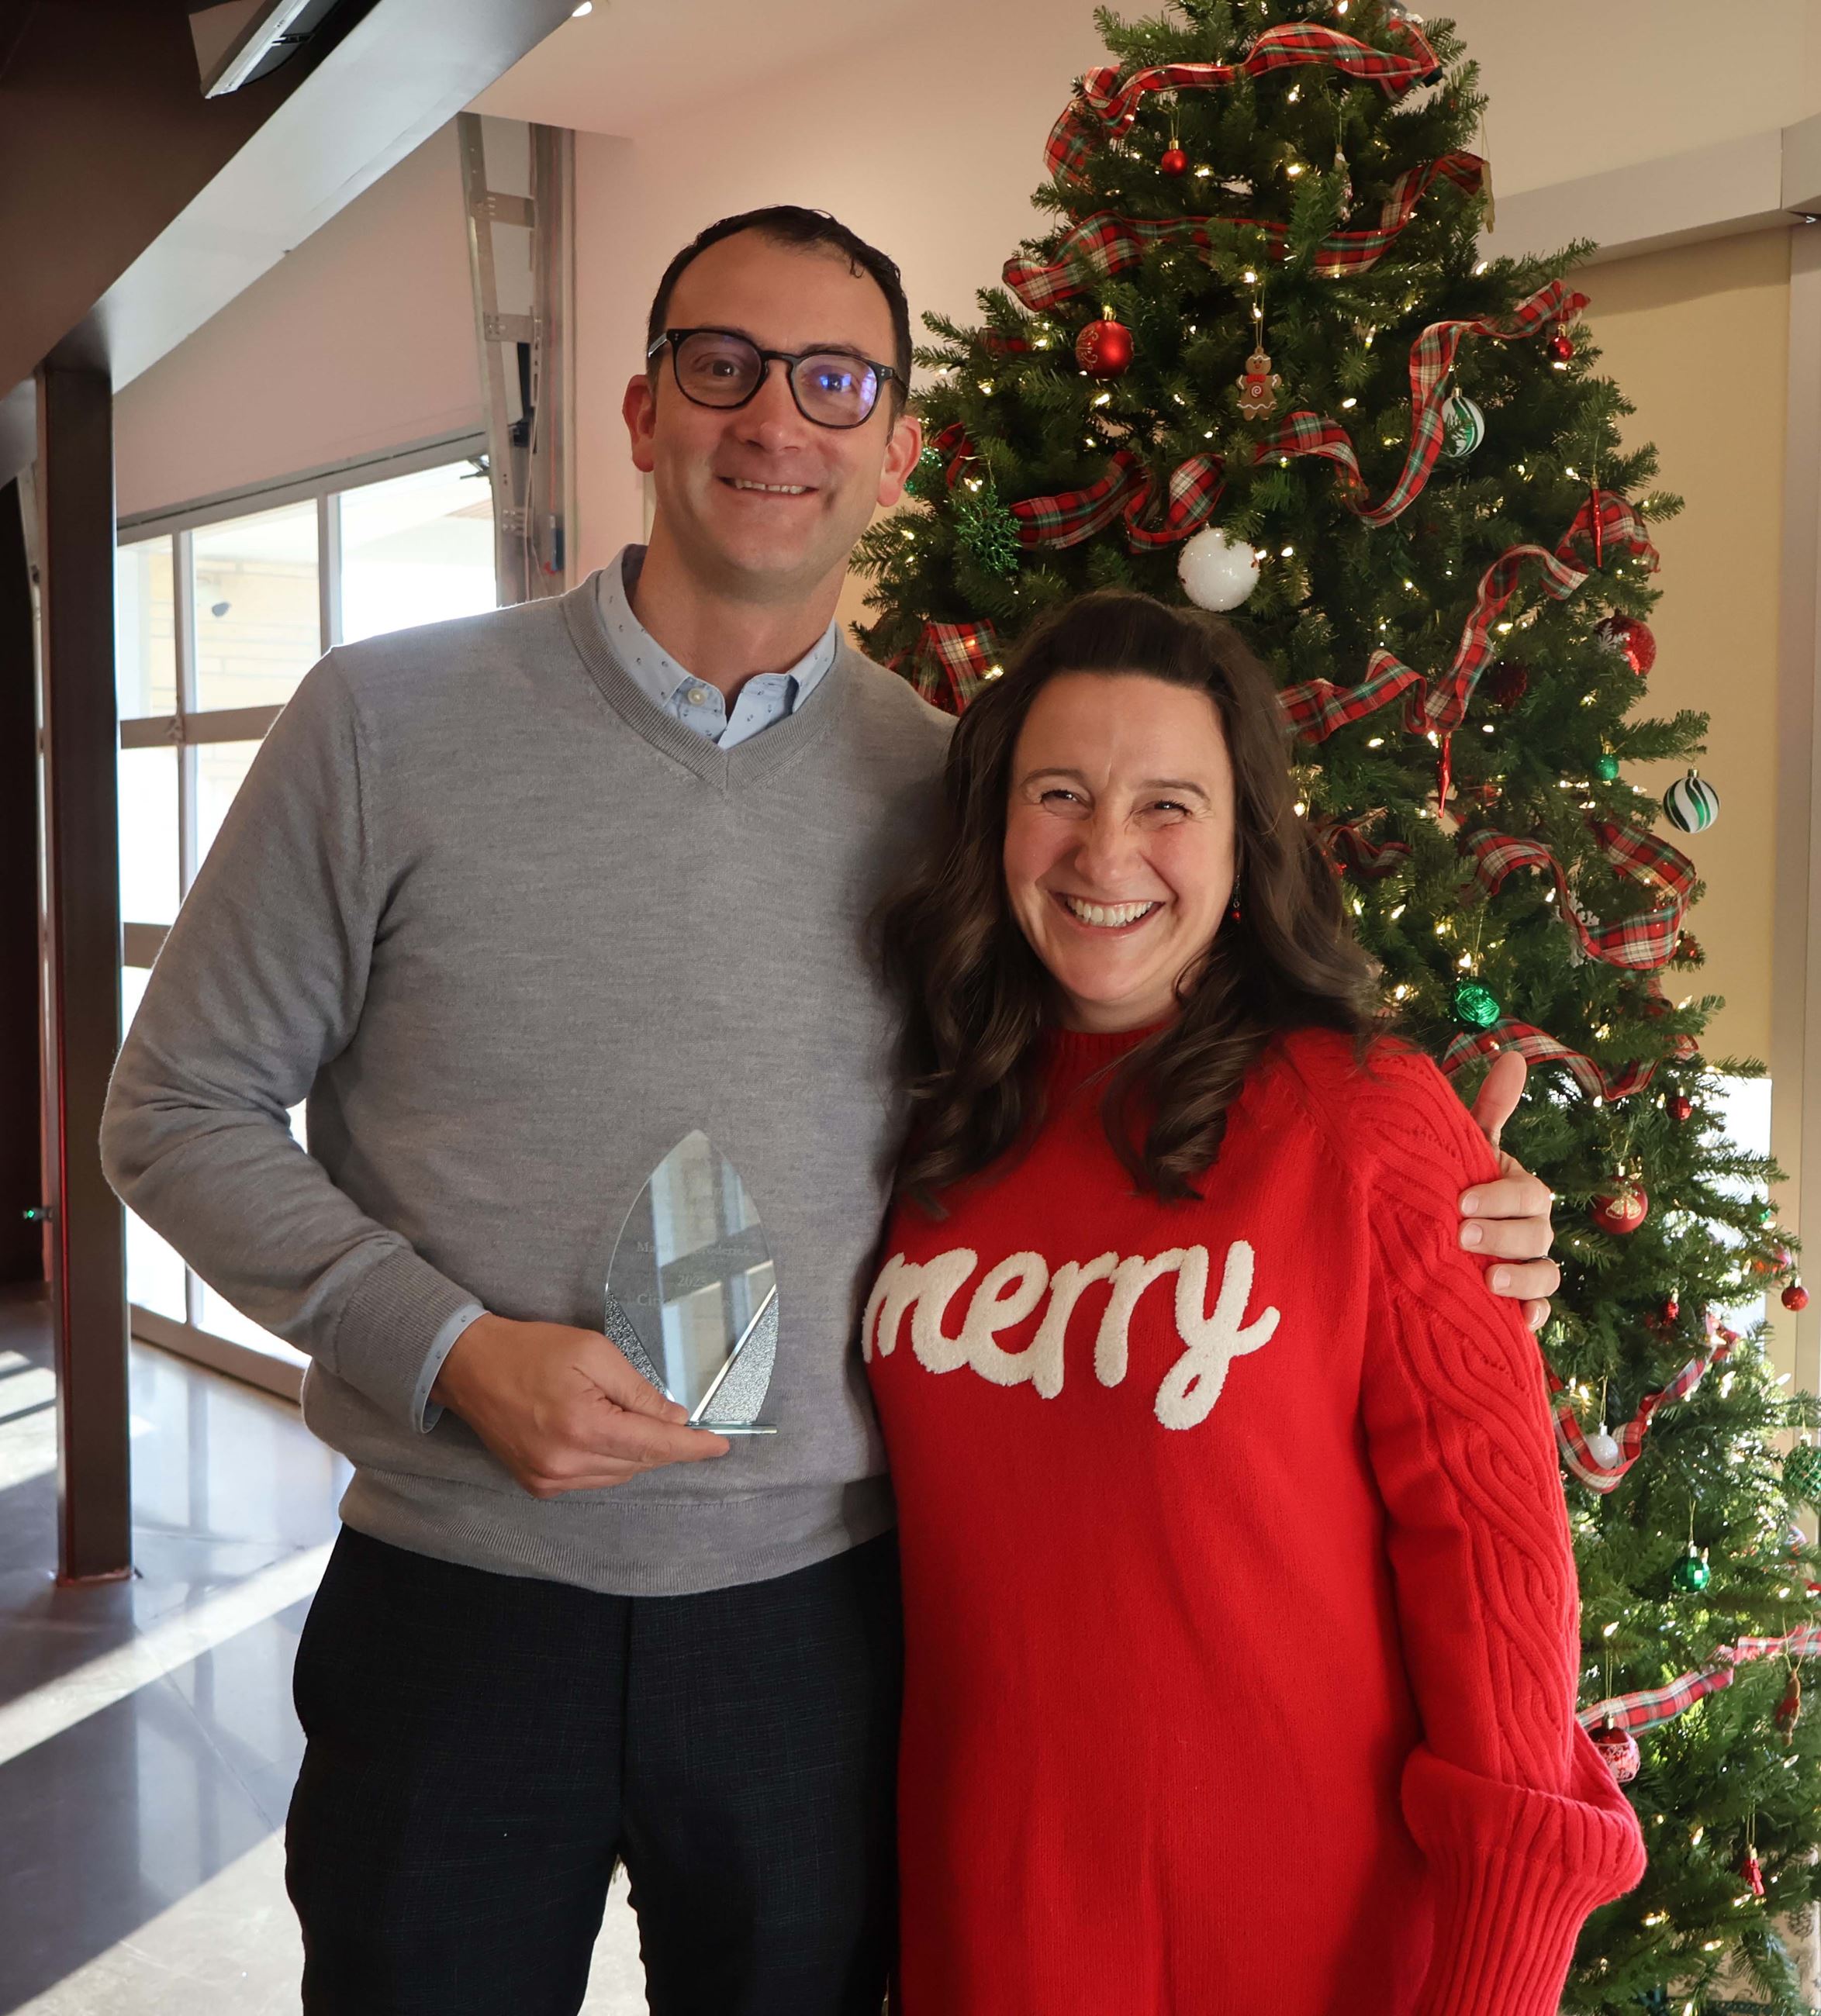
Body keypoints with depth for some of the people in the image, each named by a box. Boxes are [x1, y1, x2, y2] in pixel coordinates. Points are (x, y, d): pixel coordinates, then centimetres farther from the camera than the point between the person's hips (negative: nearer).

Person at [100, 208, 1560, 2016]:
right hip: (460, 1604, -1)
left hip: (821, 1614, 2)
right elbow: (180, 1110, -1)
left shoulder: (948, 787, 0)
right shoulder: (390, 721, -6)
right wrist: (449, 1350, -15)